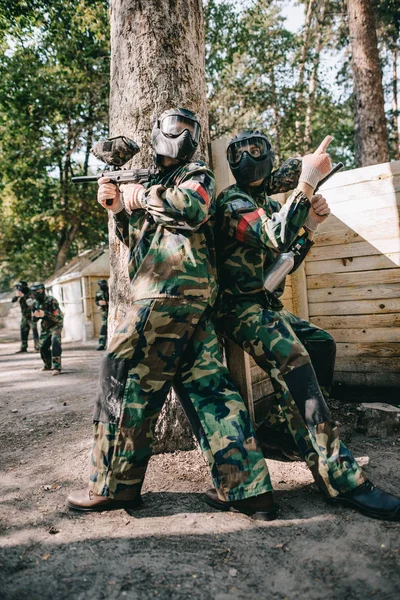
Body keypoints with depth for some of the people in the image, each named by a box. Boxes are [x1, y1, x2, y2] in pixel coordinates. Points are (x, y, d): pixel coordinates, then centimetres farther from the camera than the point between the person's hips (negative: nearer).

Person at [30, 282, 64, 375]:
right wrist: (36, 315, -16)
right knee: (42, 346, 12)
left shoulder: (51, 301, -22)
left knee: (55, 342, -28)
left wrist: (44, 314, -38)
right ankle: (48, 365, 35)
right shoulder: (36, 303, -1)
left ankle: (56, 367, -27)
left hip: (55, 325, -7)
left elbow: (57, 317, -26)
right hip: (45, 326, 7)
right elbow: (34, 318, 8)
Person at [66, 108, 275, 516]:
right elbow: (139, 242, 30)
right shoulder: (157, 183, 32)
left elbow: (195, 209, -16)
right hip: (191, 298, 9)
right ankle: (248, 489, 8)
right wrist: (119, 209, 15)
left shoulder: (196, 174, 8)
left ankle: (113, 486, 8)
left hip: (173, 291, -9)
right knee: (209, 386, 3)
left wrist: (144, 195, -4)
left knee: (126, 378, -5)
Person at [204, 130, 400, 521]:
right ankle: (340, 479, -23)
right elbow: (275, 238, -28)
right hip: (241, 308, -10)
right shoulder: (232, 201, -8)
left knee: (321, 344, 13)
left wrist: (310, 225, 2)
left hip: (266, 308, 10)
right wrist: (307, 182, -22)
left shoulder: (270, 204, 19)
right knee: (295, 365, -25)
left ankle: (279, 434, 15)